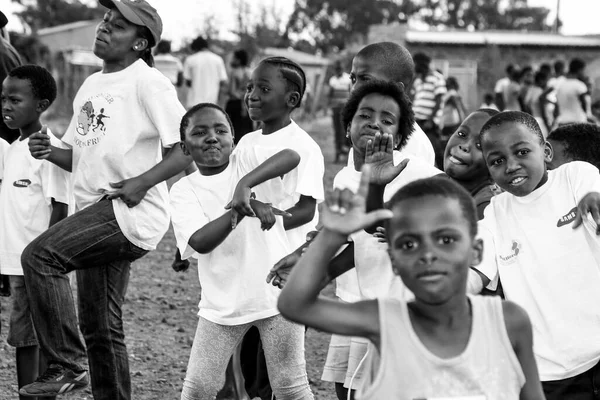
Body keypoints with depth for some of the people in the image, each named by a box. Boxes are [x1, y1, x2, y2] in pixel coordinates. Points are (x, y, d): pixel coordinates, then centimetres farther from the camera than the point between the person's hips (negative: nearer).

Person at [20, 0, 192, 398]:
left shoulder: (147, 82, -8)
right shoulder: (91, 85, 18)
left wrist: (141, 182, -23)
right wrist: (50, 152, 3)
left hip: (133, 212, -9)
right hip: (97, 213, 9)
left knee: (39, 256, -23)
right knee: (100, 326, 12)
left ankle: (65, 365, -15)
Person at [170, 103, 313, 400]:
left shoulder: (249, 161, -3)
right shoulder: (183, 190, -2)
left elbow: (293, 156, -25)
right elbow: (200, 241, -19)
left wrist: (245, 184, -36)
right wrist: (242, 208, -31)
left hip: (276, 293, -1)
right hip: (222, 305, 1)